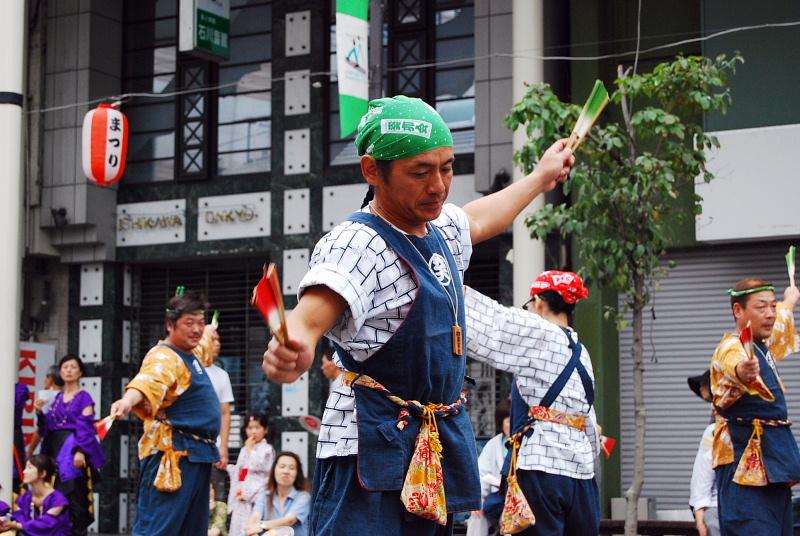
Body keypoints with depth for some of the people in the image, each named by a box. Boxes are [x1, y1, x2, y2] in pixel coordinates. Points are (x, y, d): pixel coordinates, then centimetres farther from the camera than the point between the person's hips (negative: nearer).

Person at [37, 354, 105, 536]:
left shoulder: (84, 397, 1)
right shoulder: (57, 398, 17)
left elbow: (86, 427, -9)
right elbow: (47, 427, 17)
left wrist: (80, 451, -21)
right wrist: (40, 412, 0)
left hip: (73, 448, -6)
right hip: (55, 448, 6)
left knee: (73, 492, -11)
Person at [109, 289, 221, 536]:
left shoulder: (190, 356, 15)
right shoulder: (164, 357, -15)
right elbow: (147, 382, -38)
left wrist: (210, 333, 62)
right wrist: (128, 401, -58)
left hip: (197, 454, 10)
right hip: (172, 455, -10)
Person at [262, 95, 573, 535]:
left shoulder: (440, 228, 10)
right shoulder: (358, 243, -19)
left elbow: (477, 220, 35)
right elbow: (309, 317, -36)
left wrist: (542, 177, 48)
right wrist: (293, 349, -59)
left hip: (438, 444, 9)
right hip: (373, 447, -9)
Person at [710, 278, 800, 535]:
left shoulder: (763, 344, 13)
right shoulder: (732, 348, -17)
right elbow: (735, 364, -43)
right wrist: (743, 371, -65)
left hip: (771, 461, 9)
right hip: (746, 464, -9)